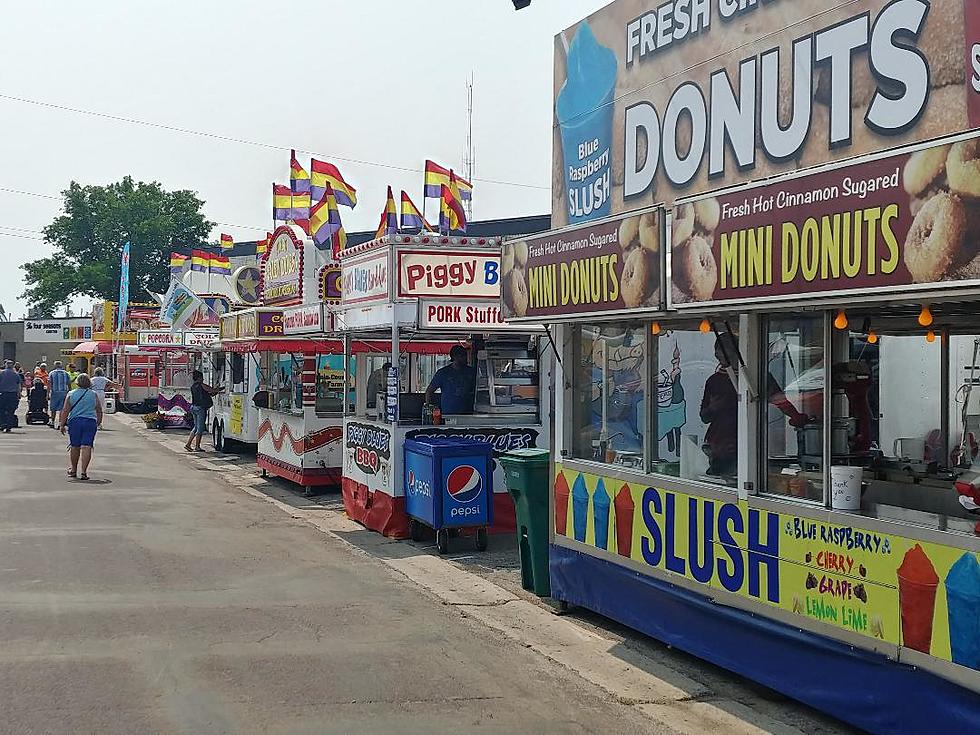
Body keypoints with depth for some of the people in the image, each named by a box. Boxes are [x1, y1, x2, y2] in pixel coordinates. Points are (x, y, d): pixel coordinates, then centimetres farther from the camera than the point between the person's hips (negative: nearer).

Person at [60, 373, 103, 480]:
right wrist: (98, 422, 23)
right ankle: (83, 472, -11)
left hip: (74, 422, 1)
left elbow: (65, 411, 0)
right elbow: (99, 411, 10)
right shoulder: (94, 395, 4)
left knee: (75, 447, 13)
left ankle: (73, 470, 26)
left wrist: (62, 425, 4)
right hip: (90, 422, -1)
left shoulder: (71, 394, 2)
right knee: (86, 447, -5)